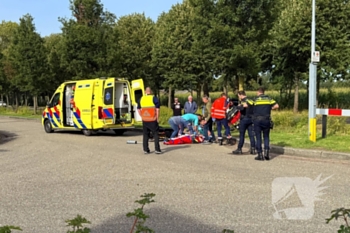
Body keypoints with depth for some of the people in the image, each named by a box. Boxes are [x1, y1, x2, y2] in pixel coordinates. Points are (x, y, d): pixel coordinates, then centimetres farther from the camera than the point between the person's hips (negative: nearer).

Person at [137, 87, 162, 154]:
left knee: (145, 135, 11)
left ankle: (145, 149, 12)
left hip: (145, 120, 4)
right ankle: (157, 149, -1)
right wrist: (157, 118, -3)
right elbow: (157, 109, -10)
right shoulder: (154, 98, -6)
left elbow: (138, 109, 12)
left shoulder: (141, 99, 8)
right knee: (155, 134, 3)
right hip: (153, 120, -4)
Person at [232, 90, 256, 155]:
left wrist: (238, 106, -9)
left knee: (242, 135, 1)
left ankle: (239, 149, 7)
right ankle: (253, 149, 3)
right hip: (251, 119, 7)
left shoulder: (244, 101, -11)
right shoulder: (251, 101, 13)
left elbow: (241, 108, -26)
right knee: (251, 135, 6)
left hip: (244, 119, -7)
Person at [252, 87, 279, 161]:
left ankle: (260, 154, 3)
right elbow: (276, 106, 3)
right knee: (266, 137, 13)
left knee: (258, 137, 4)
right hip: (266, 120, 2)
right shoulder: (269, 98, 9)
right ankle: (266, 151, -3)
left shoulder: (255, 99, 1)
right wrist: (269, 108, 17)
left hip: (257, 119, -2)